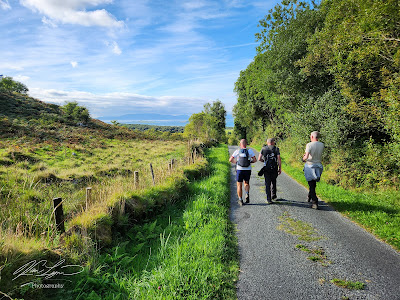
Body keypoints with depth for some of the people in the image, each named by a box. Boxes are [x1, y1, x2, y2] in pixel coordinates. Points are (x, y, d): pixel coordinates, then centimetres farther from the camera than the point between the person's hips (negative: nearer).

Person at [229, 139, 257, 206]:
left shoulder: (237, 151, -3)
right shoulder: (250, 151, -2)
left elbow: (230, 160, -5)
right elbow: (255, 160, -7)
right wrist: (250, 162, 12)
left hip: (239, 170, -1)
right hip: (248, 170, 1)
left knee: (239, 185, 10)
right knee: (246, 183, 22)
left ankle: (240, 200, 9)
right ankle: (247, 194, -3)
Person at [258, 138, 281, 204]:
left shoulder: (263, 149, 3)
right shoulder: (276, 149, 1)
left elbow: (259, 159, -1)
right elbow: (279, 159, -6)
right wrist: (280, 168, 0)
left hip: (266, 168, 0)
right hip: (274, 169, 0)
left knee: (267, 184, 4)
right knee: (273, 181, 23)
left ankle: (269, 199, 1)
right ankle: (273, 195, 24)